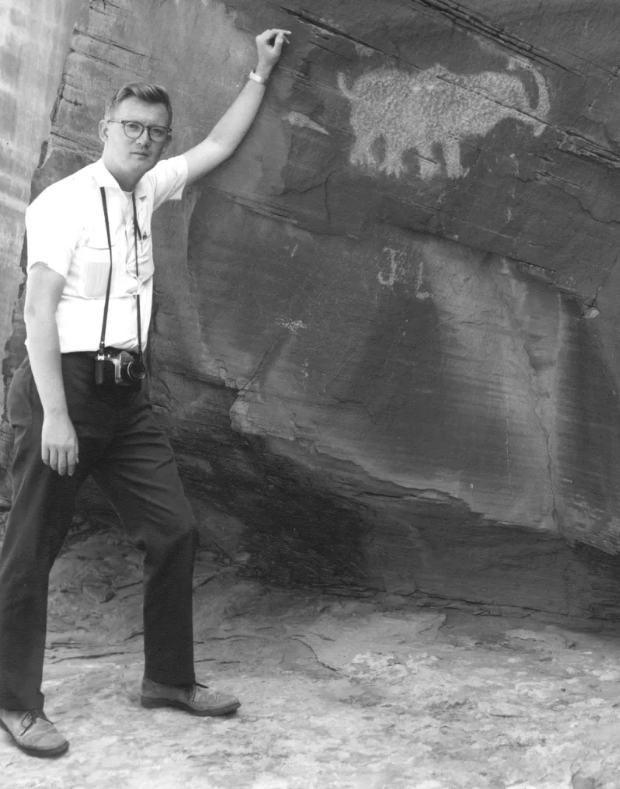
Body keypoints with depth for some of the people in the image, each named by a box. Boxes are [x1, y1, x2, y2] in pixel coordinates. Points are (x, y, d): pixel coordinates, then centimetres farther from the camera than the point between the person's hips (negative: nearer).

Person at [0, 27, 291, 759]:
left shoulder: (146, 190, 12)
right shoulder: (63, 201, -9)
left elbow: (219, 145, 25)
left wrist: (259, 73, 26)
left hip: (126, 392, 8)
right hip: (66, 384, -7)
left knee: (174, 532, 8)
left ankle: (168, 677, 24)